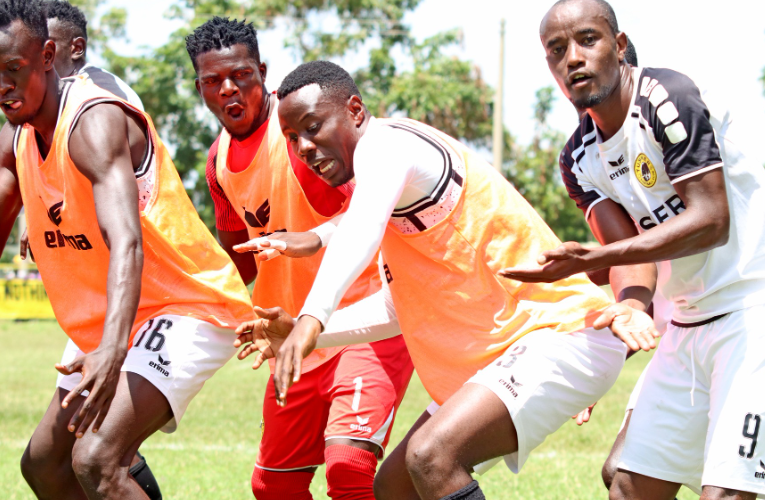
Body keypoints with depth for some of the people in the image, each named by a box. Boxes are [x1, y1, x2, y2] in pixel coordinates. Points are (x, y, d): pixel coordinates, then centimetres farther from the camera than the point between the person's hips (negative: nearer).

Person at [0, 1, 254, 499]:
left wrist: (111, 351, -53)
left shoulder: (94, 122, -24)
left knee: (96, 458, -27)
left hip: (186, 308, -10)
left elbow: (126, 243, -38)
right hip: (108, 325, 10)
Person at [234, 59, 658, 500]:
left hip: (563, 336, -11)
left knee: (431, 455, -30)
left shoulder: (384, 142, -13)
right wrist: (310, 336, 15)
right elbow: (406, 305, 24)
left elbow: (363, 227, -37)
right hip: (505, 349, 11)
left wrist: (312, 320, -51)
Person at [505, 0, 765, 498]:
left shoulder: (667, 97, -16)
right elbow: (633, 251, -2)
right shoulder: (581, 159, 8)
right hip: (689, 321, 8)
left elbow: (711, 222, -22)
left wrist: (589, 260, -27)